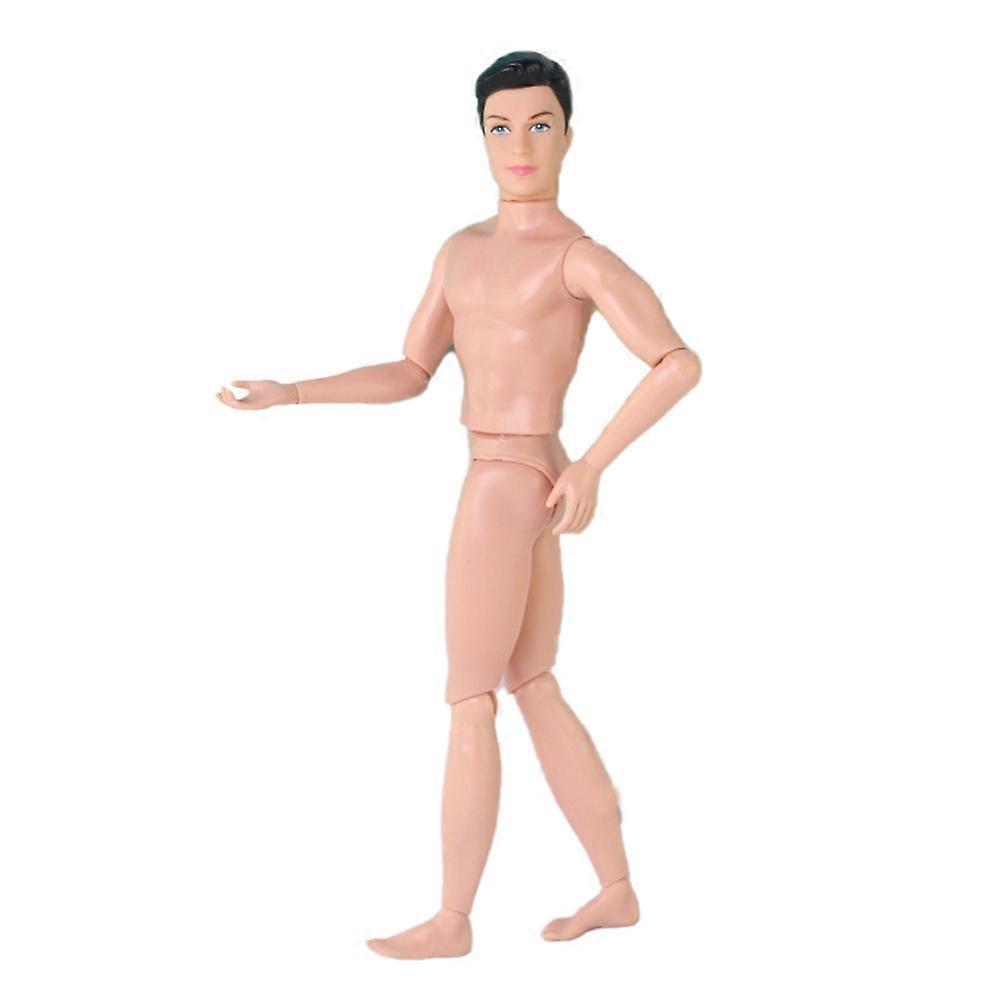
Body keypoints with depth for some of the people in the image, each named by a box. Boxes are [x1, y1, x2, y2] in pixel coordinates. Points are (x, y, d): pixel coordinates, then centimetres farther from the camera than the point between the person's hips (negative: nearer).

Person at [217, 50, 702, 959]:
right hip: (523, 484, 9)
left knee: (469, 706, 0)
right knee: (535, 692, 15)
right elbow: (411, 375, 14)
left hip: (507, 488, -9)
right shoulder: (462, 249, 13)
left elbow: (680, 362, -17)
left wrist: (594, 464, -20)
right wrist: (290, 393, 4)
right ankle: (618, 890, 23)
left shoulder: (582, 255, -11)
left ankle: (452, 920, 12)